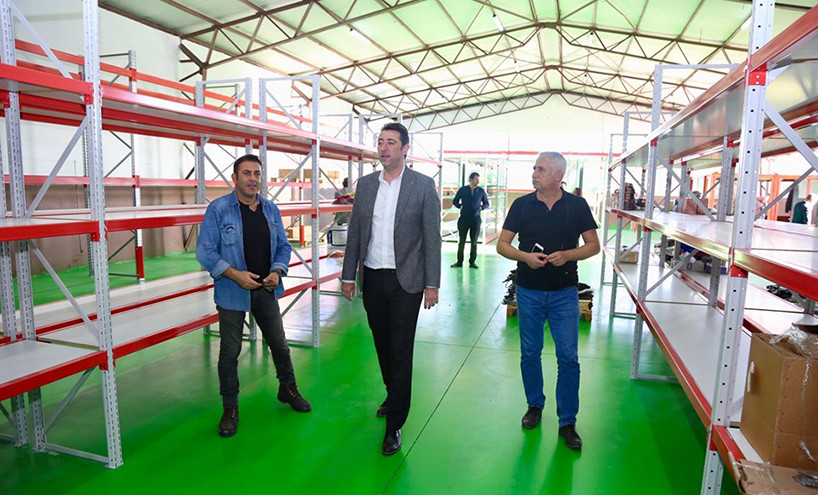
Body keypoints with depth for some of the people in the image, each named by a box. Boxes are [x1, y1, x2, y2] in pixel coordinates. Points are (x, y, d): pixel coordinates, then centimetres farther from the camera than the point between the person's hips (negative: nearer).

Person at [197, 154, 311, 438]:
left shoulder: (271, 209, 4)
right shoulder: (218, 209, -10)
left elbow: (283, 246, 10)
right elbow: (205, 252, -11)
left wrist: (277, 271, -9)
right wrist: (235, 274, -21)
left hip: (266, 290, 4)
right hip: (233, 292, -4)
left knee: (279, 344, 16)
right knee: (230, 352, 8)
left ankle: (288, 389, 39)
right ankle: (230, 408, 27)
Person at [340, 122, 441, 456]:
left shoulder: (423, 185, -5)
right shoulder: (365, 184, 7)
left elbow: (432, 237, -6)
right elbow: (355, 232, 10)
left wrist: (432, 284, -9)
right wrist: (348, 275, 8)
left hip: (405, 281, -4)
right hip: (372, 278, 4)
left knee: (401, 351, -1)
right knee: (382, 345, 17)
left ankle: (394, 425, 11)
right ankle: (393, 395, 41)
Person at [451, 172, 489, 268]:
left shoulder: (481, 191, 4)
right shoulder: (462, 190, 2)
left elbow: (486, 204, 13)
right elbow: (454, 201, 11)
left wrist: (481, 207, -6)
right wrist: (460, 206, -7)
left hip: (476, 219, 1)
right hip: (464, 218, -1)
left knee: (474, 241, 4)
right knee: (462, 241, 2)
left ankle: (472, 262, 12)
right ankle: (459, 261, 9)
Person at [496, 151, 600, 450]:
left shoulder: (577, 206, -2)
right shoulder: (522, 205, 0)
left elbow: (593, 245, 2)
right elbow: (502, 245, 2)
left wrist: (567, 255, -17)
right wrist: (524, 256, -17)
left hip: (564, 292, -1)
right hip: (529, 291, 1)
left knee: (568, 357, 1)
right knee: (529, 354, 11)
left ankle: (567, 422, 16)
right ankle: (535, 405, 33)